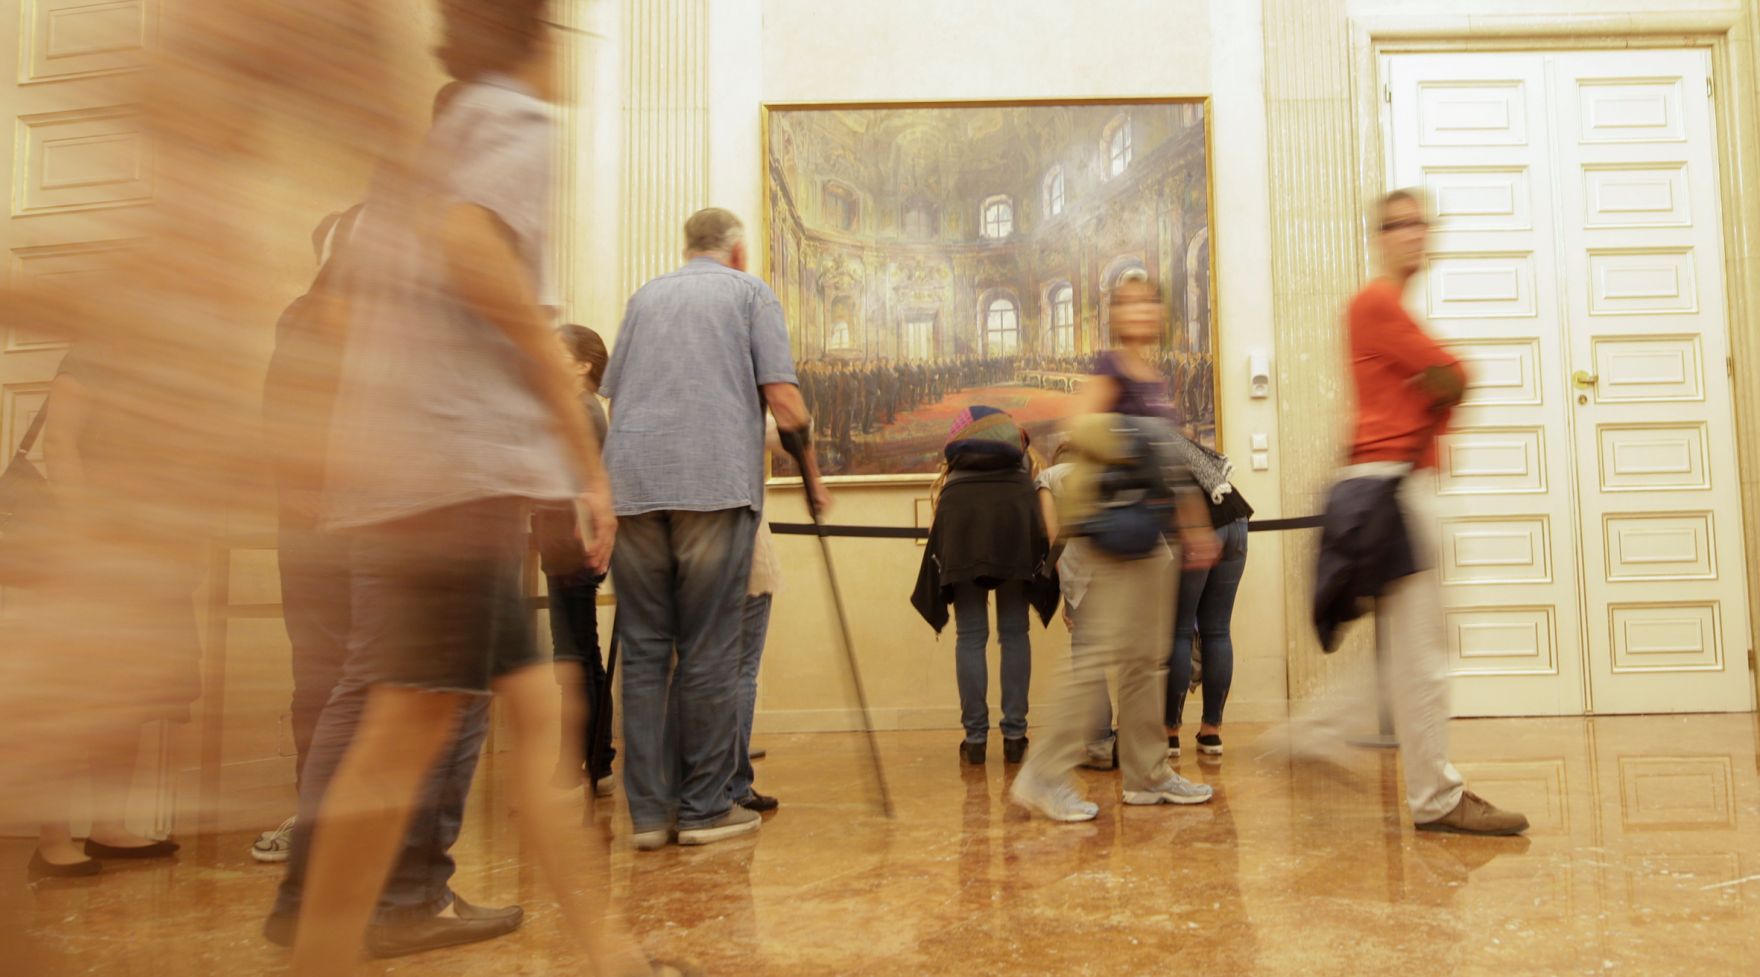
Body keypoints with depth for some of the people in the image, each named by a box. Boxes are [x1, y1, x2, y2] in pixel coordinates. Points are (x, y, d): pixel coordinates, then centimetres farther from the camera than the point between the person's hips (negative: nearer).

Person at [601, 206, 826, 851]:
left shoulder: (644, 297, 24)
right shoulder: (750, 291, 12)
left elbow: (613, 397, 22)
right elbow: (782, 399, 1)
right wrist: (812, 475, 14)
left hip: (632, 483, 4)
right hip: (715, 483, -4)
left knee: (643, 651, 6)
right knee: (708, 653, 1)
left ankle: (649, 810, 8)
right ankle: (703, 808, 6)